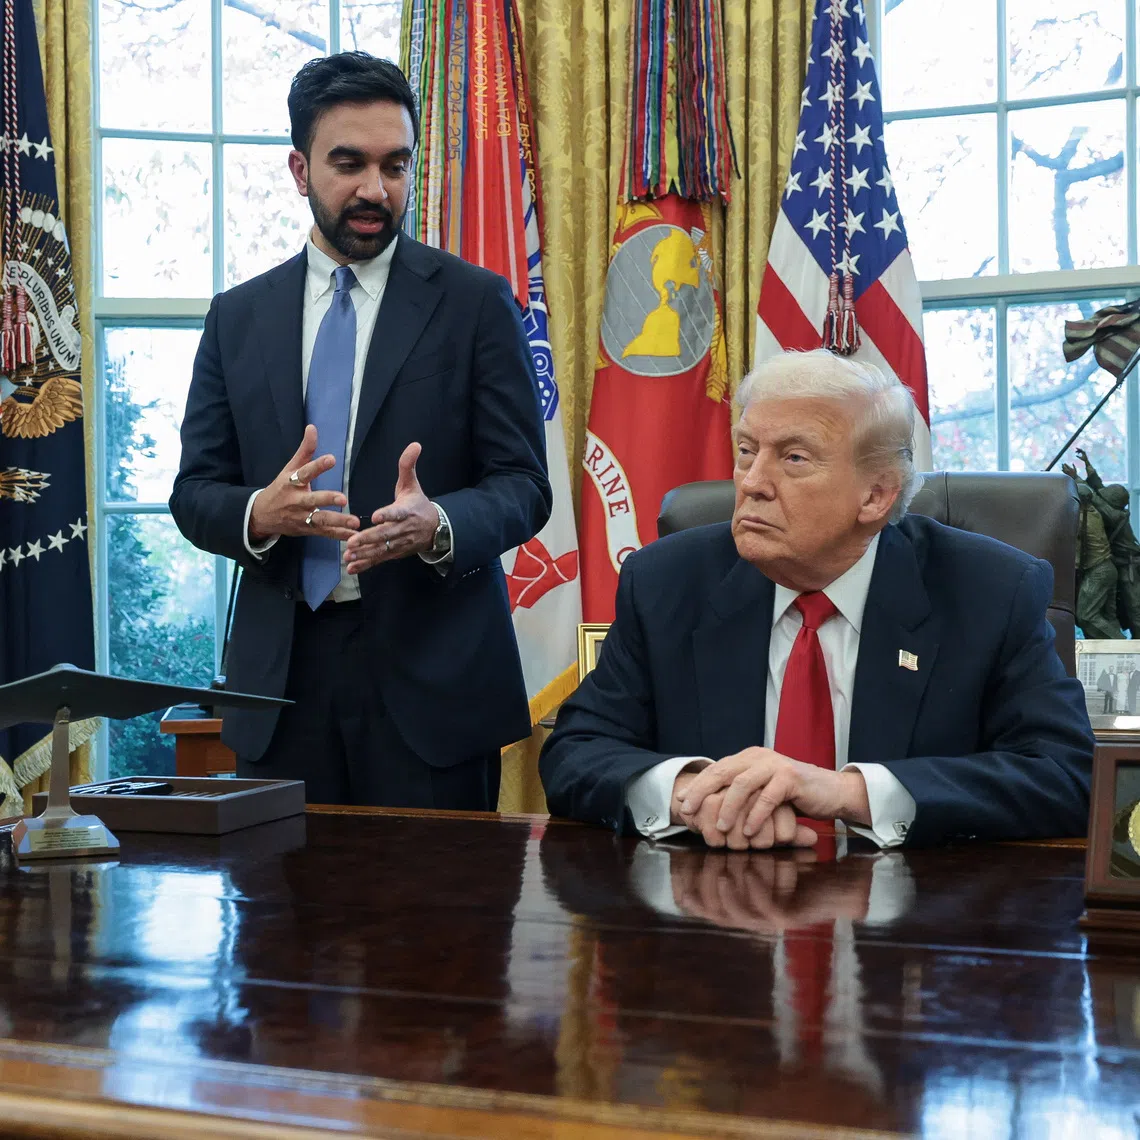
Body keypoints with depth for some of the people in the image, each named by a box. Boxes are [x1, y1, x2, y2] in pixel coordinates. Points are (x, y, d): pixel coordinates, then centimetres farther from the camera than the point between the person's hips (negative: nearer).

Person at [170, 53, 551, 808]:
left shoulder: (477, 304, 0)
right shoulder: (238, 318, 10)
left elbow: (524, 487, -3)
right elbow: (194, 492, 8)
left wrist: (436, 525, -23)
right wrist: (259, 514, -14)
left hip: (432, 676, -2)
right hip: (281, 670, 3)